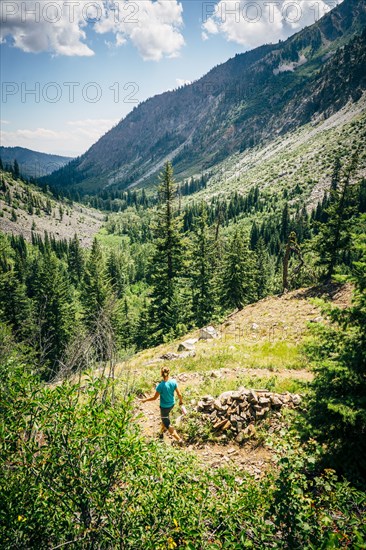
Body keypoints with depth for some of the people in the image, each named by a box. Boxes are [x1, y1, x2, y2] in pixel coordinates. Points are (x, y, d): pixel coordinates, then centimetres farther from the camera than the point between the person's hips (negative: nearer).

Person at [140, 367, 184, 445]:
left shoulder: (160, 386, -29)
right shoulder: (174, 382, -18)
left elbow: (154, 398, -17)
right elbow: (179, 394, -8)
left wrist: (145, 400, -1)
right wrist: (181, 400, 13)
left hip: (164, 406, -5)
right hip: (172, 404, 5)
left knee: (167, 424, 14)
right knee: (164, 418, 32)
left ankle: (179, 440, 15)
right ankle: (162, 432, 53)